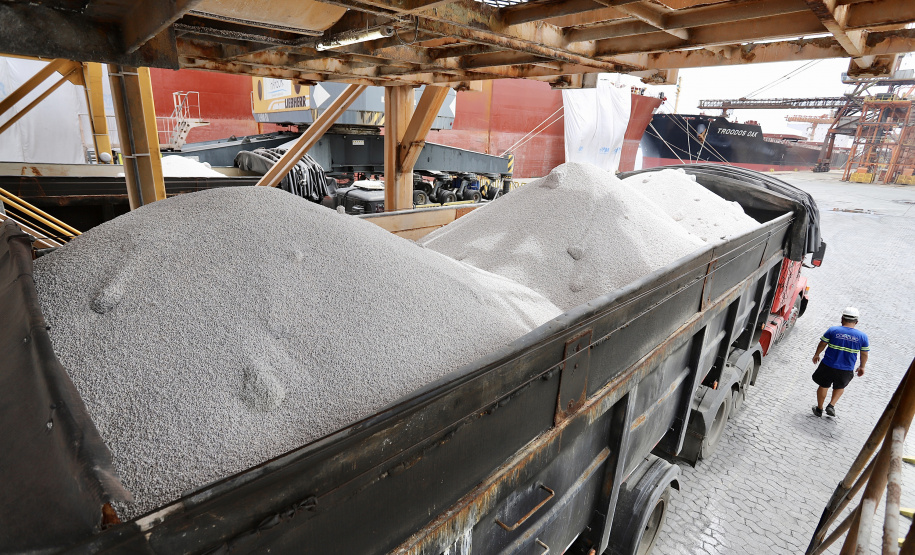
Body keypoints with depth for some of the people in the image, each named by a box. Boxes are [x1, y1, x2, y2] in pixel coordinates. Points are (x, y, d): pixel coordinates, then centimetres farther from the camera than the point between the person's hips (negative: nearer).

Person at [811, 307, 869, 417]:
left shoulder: (833, 330, -12)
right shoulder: (862, 336, -6)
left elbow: (822, 344, -4)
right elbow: (864, 354, 3)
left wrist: (816, 355, 14)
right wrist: (862, 367, 19)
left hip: (828, 366, -1)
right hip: (846, 370, 2)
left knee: (823, 386, 17)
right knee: (840, 387, 28)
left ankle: (819, 409, 28)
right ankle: (831, 405, 14)